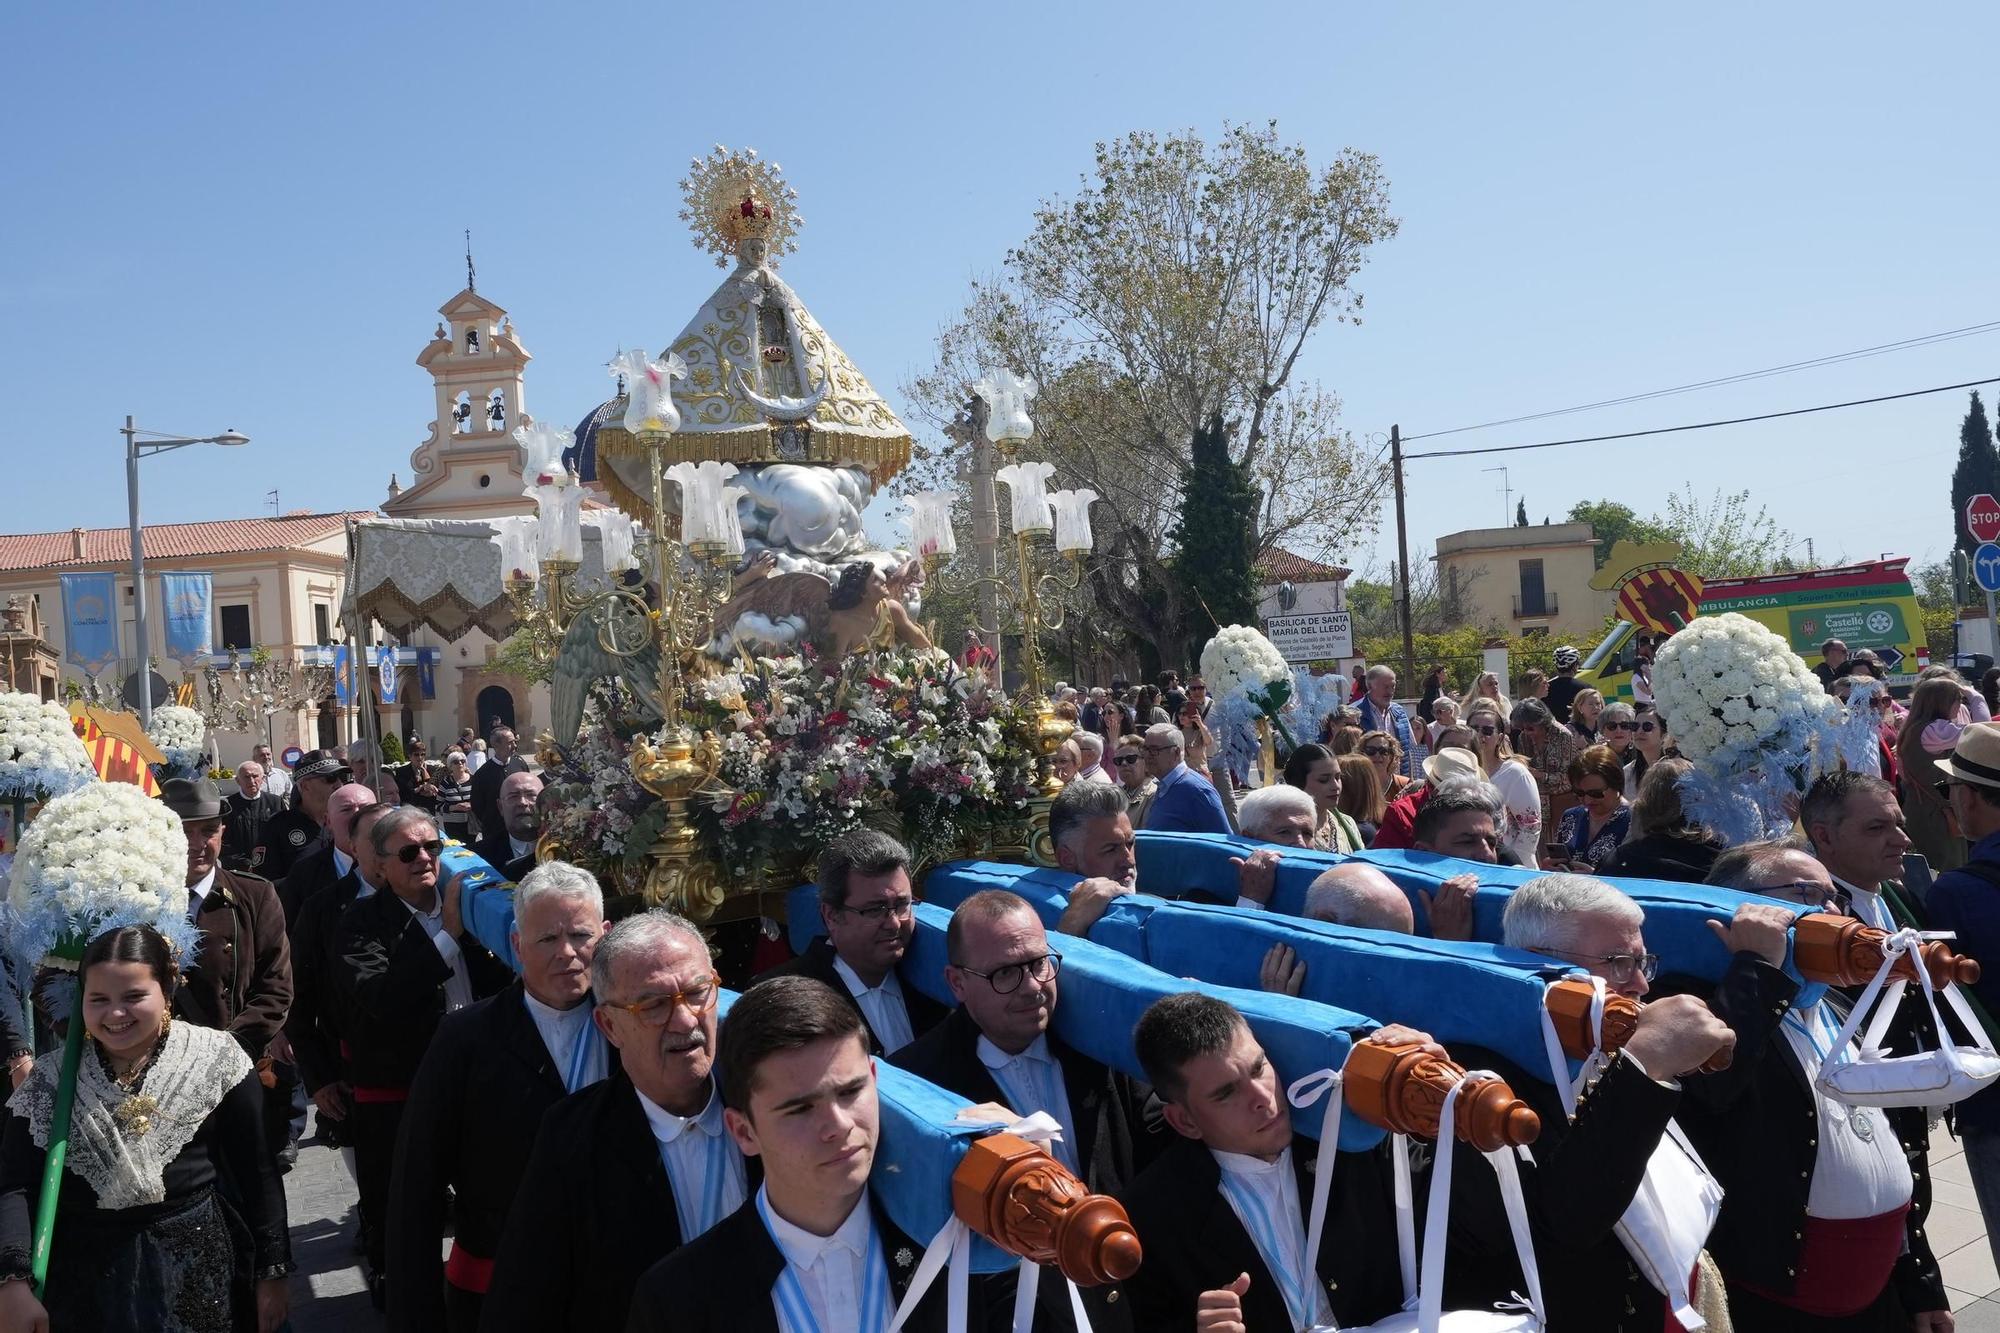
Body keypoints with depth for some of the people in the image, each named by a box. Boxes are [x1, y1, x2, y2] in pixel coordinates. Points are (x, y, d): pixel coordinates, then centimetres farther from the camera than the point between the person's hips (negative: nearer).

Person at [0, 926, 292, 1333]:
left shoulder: (214, 1059, -6)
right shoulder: (51, 1078, 0)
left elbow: (257, 1171, -3)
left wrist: (272, 1271, -4)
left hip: (196, 1267, -2)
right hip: (85, 1275, 2)